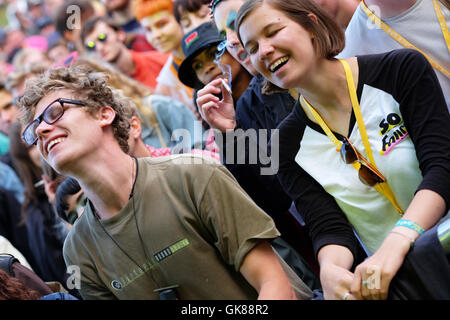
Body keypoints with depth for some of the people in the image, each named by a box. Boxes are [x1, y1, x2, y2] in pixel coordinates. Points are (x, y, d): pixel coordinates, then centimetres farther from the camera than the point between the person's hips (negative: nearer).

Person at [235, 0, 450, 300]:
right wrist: (331, 270, -26)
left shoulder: (401, 69, -3)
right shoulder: (290, 142, 5)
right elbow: (328, 229, -2)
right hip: (390, 276, 3)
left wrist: (398, 241, -28)